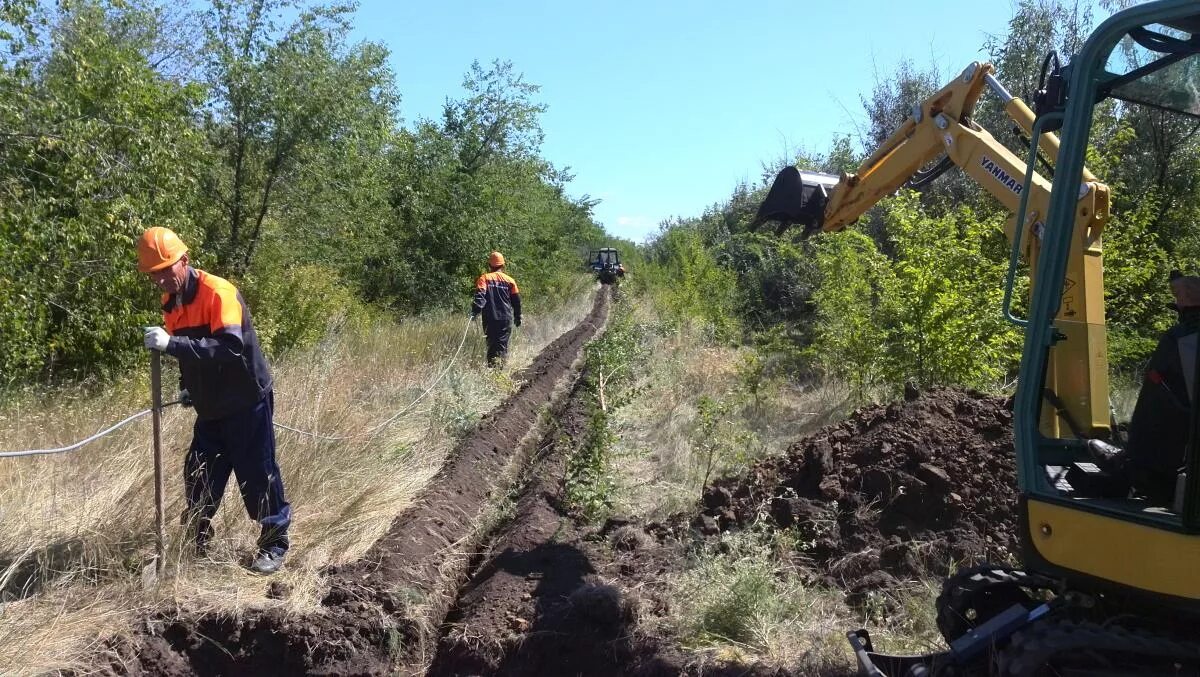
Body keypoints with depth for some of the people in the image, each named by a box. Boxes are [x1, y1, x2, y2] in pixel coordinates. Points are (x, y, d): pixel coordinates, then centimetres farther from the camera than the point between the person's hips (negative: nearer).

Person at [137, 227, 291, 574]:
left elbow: (229, 347, -36)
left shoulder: (218, 293, -22)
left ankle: (275, 542, 14)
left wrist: (171, 343, -40)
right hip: (210, 407, 8)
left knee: (258, 475, 0)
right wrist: (187, 387, 9)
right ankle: (196, 542, 26)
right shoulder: (171, 301, 5)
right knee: (198, 476, 11)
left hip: (246, 402, -8)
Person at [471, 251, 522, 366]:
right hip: (506, 319, 1)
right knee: (503, 344, 2)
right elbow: (516, 301, 11)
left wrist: (475, 311, -22)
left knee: (491, 344, 8)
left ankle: (492, 365, -3)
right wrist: (518, 317, 21)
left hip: (490, 319, -1)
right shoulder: (510, 281, 7)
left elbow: (480, 296, -15)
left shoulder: (484, 278, 1)